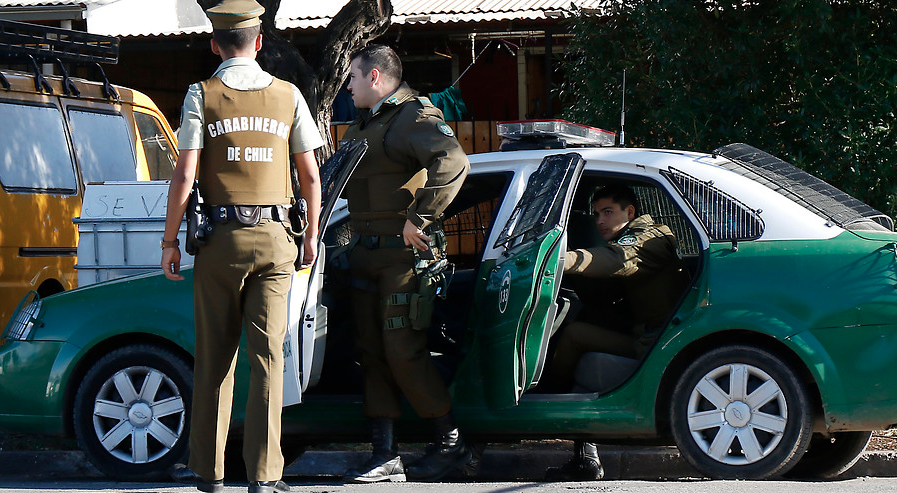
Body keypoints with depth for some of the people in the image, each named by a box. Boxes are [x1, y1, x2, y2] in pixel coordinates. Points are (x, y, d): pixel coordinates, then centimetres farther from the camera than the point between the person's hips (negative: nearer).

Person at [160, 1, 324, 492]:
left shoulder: (202, 95, -2)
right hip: (273, 236, 1)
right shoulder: (288, 95, 5)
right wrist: (312, 235, 19)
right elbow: (310, 176, 7)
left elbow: (184, 176, -8)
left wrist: (170, 241, 0)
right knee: (267, 354, 0)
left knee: (215, 357, 8)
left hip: (221, 236, -1)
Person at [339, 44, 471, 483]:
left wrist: (418, 219, -24)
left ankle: (451, 442, 4)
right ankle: (385, 457, 7)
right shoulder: (360, 127, 20)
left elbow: (453, 163, -26)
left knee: (403, 352, -9)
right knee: (373, 353, 5)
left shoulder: (414, 118, -10)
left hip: (403, 254, -9)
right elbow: (337, 176, 33)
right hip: (366, 253, 9)